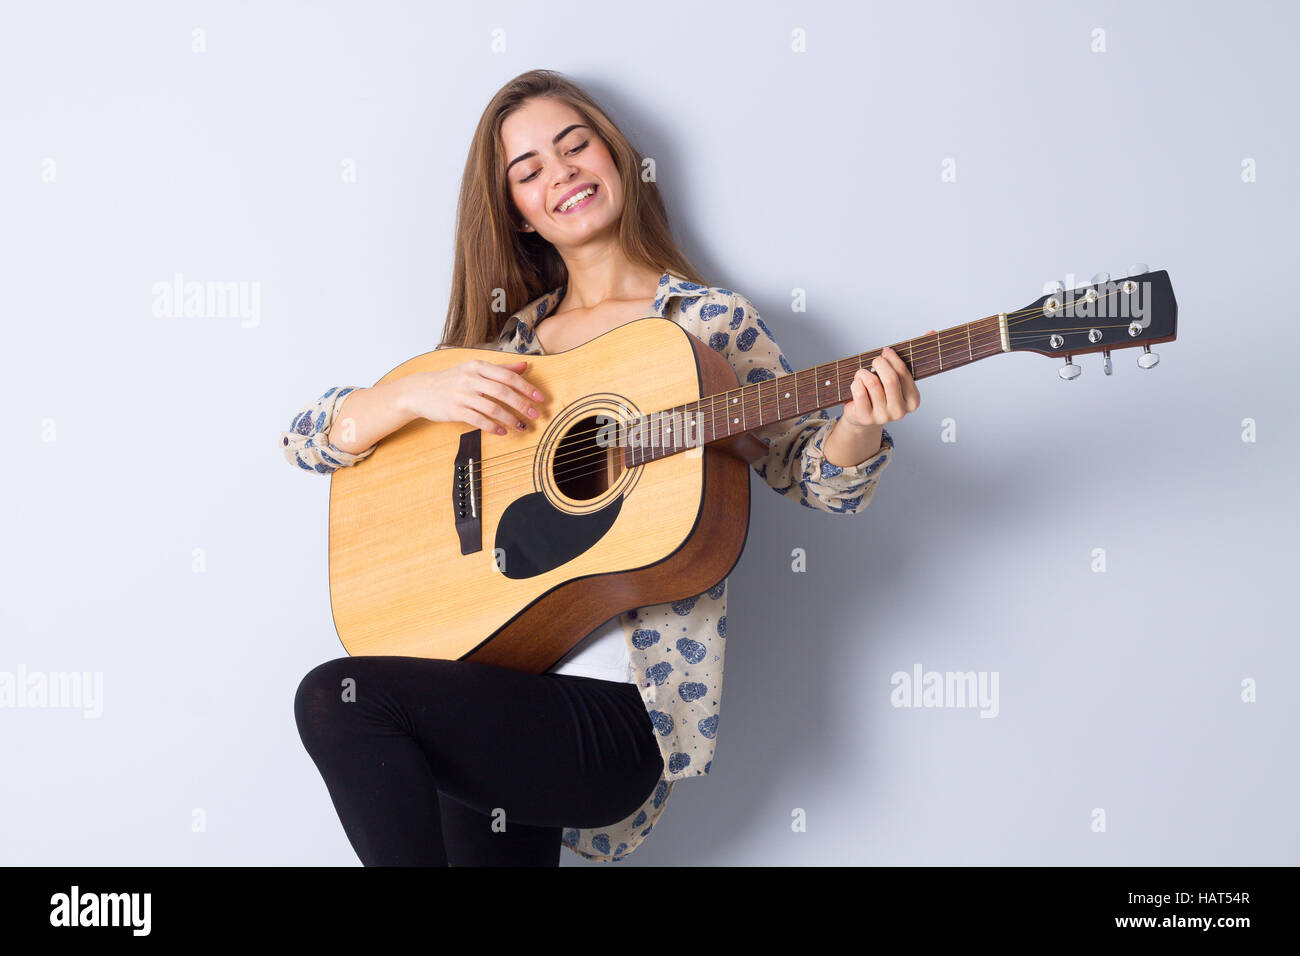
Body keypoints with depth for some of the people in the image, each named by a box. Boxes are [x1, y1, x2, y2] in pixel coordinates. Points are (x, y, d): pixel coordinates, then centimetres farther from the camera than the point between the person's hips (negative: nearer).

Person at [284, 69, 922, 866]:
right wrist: (415, 395, -7)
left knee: (337, 700, -21)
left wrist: (859, 425, -20)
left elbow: (816, 476, 3)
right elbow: (309, 439, 13)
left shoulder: (711, 322, 5)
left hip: (627, 708, -4)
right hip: (495, 678, 4)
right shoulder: (507, 340, 13)